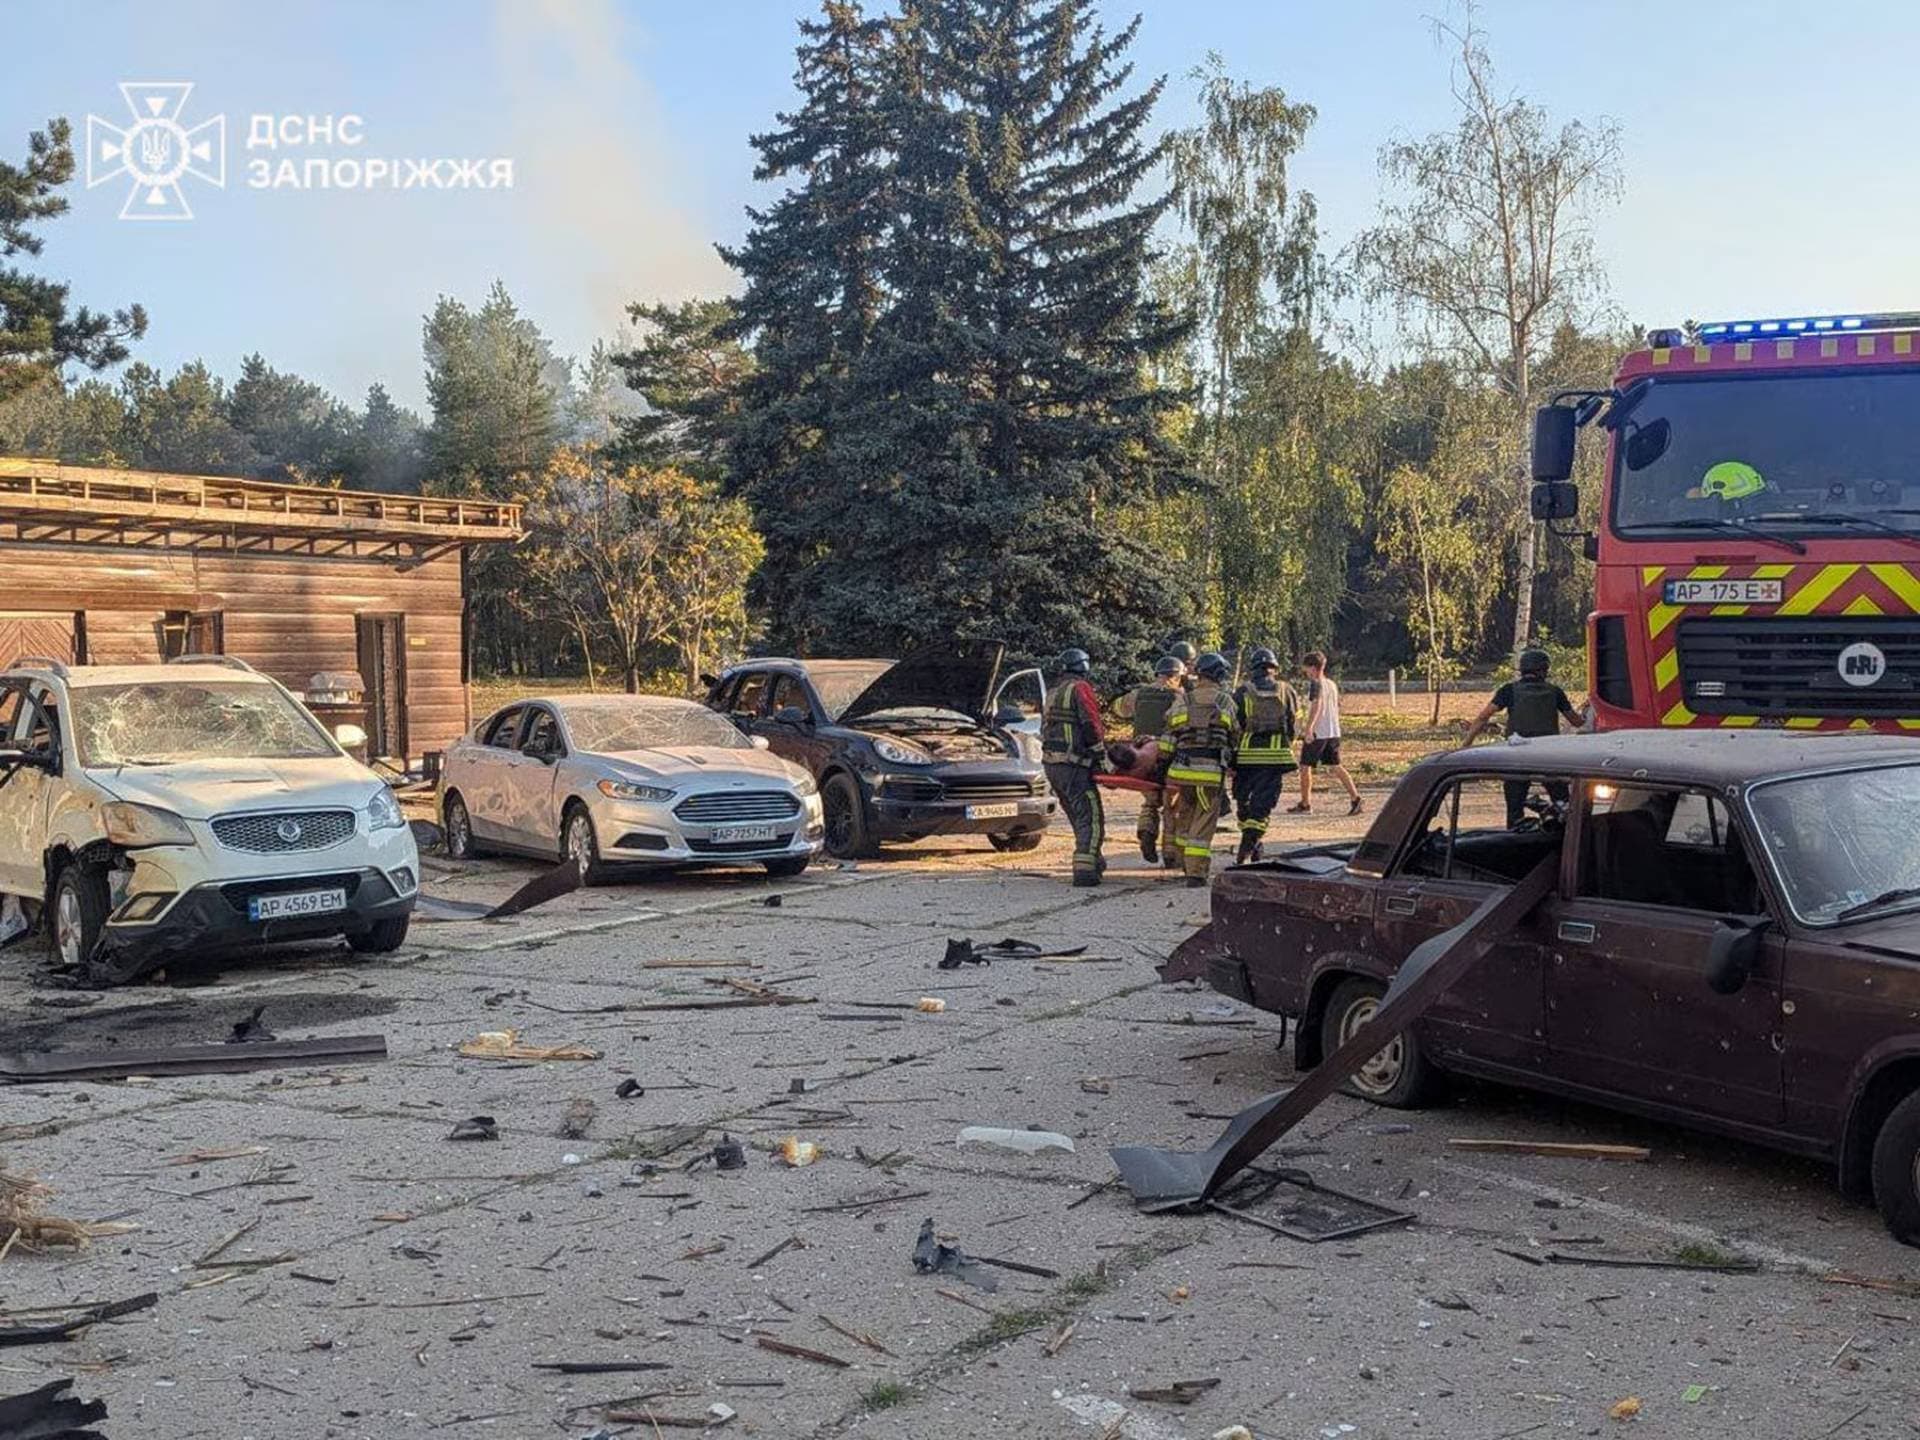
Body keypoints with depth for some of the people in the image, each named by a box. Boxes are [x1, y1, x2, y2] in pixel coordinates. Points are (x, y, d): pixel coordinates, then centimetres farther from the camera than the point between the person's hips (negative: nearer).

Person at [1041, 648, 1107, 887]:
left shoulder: (1052, 694, 19)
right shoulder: (1080, 688, -8)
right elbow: (1090, 724, -17)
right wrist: (1102, 753, -12)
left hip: (1050, 764, 9)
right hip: (1073, 765, -9)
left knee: (1079, 817, 20)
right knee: (1091, 817, -7)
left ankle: (1093, 861, 31)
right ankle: (1085, 869, -15)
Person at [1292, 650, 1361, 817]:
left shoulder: (1315, 683, -10)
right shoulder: (1332, 684, 14)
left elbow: (1316, 705, -23)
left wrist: (1309, 728, -29)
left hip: (1317, 733, -8)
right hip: (1334, 732, 8)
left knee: (1305, 766, 4)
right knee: (1336, 766, 10)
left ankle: (1305, 804, 8)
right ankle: (1355, 797, -3)